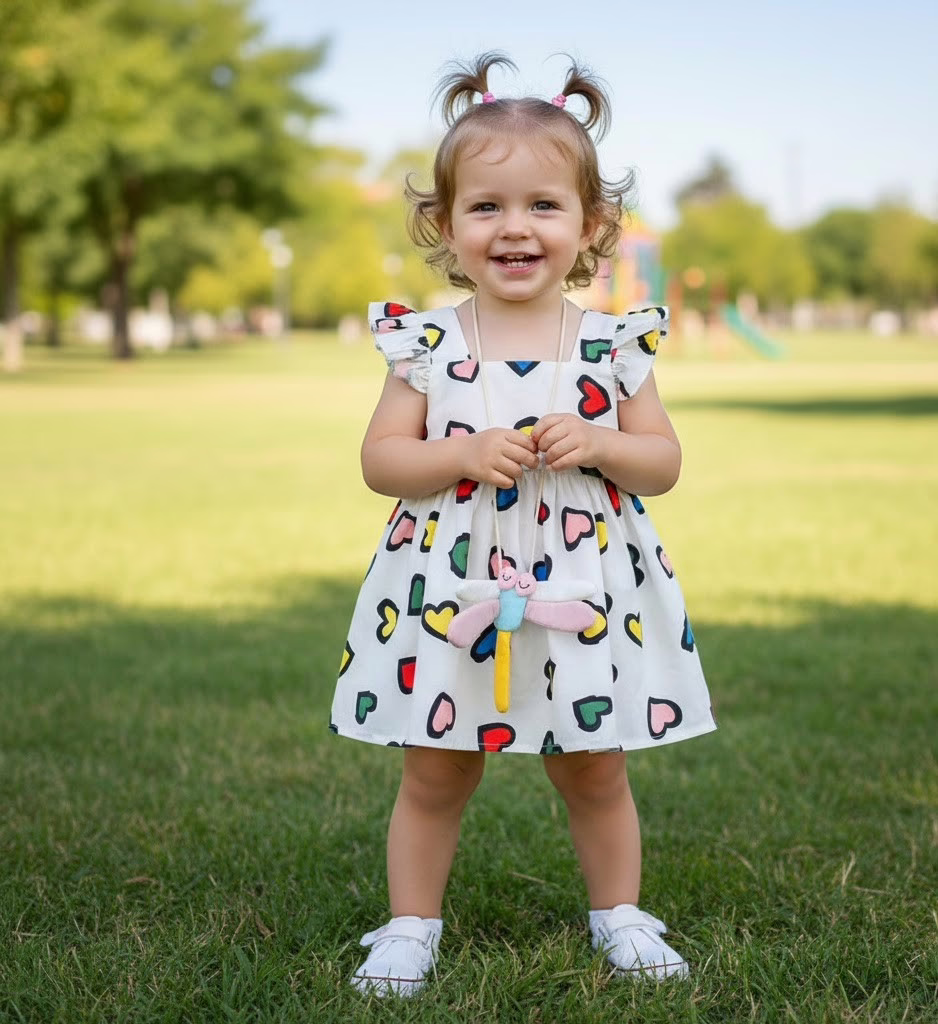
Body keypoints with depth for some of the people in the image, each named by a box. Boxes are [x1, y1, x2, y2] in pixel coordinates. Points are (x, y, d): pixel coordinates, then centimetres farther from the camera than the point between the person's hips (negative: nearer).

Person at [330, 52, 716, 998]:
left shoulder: (613, 345, -2)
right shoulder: (426, 345, -5)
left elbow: (663, 463, 2)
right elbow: (380, 459, -5)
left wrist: (598, 445, -17)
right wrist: (466, 455, -20)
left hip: (581, 593, 1)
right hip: (448, 593, 0)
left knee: (595, 772, 13)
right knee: (434, 776, 10)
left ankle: (618, 914, 33)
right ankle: (411, 926, 26)